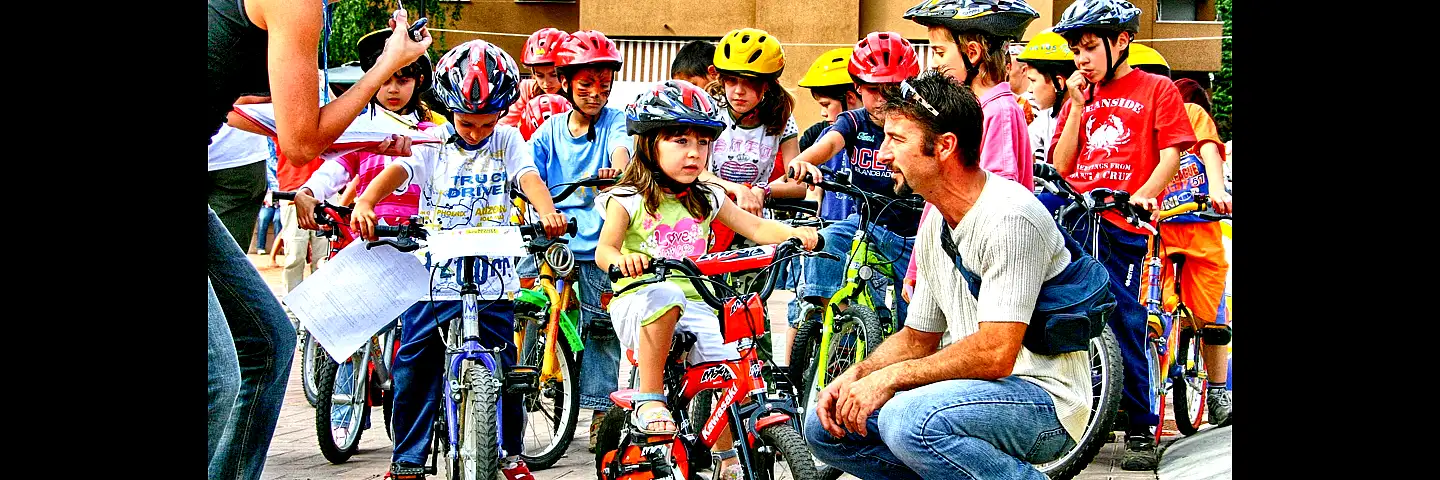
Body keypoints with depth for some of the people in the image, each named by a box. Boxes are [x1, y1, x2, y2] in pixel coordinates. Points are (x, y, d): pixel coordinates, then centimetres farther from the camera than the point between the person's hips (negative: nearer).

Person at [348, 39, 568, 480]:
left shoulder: (507, 140, 7)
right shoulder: (432, 142, 3)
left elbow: (528, 177, -10)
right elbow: (397, 171, -13)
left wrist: (547, 212, -32)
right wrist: (365, 203, -34)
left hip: (493, 283, 0)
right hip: (433, 280, 0)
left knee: (503, 369, 3)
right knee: (414, 372, 1)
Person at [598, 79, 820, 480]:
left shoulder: (707, 199, 13)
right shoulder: (629, 200, 0)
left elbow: (754, 227, 6)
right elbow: (603, 250, -9)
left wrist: (794, 234, -14)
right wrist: (621, 258, -34)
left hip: (694, 308, 4)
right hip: (639, 307, -4)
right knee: (665, 294, -39)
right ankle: (648, 398, -25)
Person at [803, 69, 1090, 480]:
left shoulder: (1009, 218, -19)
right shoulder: (934, 226, 11)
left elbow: (995, 354, -25)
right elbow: (916, 339, 20)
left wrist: (889, 377, -19)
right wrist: (854, 377, 1)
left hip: (1043, 401, -9)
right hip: (975, 387, 9)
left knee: (908, 419, -34)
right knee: (827, 426, 1)